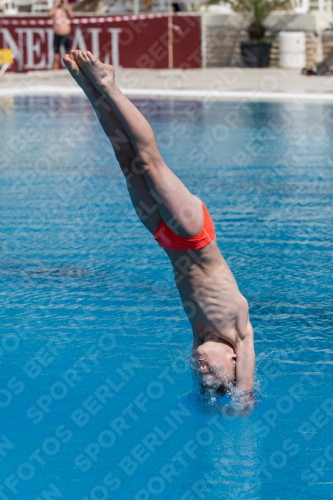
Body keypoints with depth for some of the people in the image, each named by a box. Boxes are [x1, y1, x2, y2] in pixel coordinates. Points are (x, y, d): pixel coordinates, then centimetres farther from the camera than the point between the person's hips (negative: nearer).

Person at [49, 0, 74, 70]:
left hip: (66, 36, 1)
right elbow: (50, 14, -18)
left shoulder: (67, 10, 9)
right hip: (57, 35, -1)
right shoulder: (55, 10, 4)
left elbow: (72, 15, -13)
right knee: (57, 57, -1)